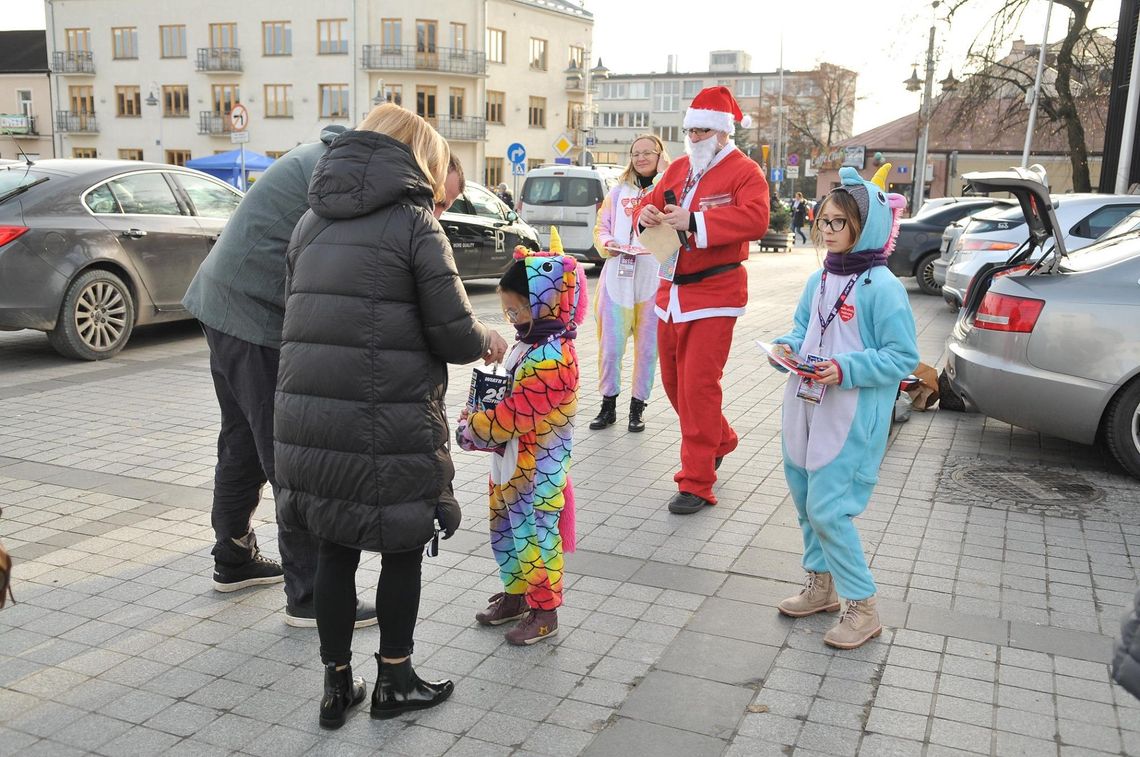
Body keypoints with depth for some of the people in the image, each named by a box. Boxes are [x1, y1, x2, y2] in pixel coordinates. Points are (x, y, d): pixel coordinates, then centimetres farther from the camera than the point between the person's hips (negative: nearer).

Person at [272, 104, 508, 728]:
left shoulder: (312, 222, 13)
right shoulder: (414, 221, -5)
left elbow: (299, 313, 14)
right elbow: (453, 333, -10)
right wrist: (488, 342, 12)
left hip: (306, 414, 6)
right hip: (389, 424, -5)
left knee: (334, 547, 16)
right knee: (403, 548, 12)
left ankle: (337, 685, 27)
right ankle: (394, 682, 26)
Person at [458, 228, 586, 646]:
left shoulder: (549, 360, -26)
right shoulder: (533, 344, 7)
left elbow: (514, 415, -26)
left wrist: (473, 428, -13)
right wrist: (479, 419, 0)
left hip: (536, 470, -10)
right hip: (512, 463, 10)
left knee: (535, 535, 2)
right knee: (505, 531, 20)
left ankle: (544, 612, 17)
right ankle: (516, 594, 37)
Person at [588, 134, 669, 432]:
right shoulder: (618, 190, 14)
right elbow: (601, 227, 14)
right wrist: (606, 245, -8)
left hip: (654, 279, -2)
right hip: (617, 277, 2)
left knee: (647, 348, 6)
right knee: (610, 346, 3)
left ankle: (637, 407, 18)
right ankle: (608, 405, 17)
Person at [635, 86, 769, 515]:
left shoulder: (743, 171, -7)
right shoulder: (679, 168, 14)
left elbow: (755, 219, -23)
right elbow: (653, 201, 19)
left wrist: (695, 221, -30)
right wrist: (646, 212, -7)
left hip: (714, 294, -7)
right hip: (671, 291, 8)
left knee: (699, 385, -9)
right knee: (673, 381, 14)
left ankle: (697, 484, -1)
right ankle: (720, 440, 39)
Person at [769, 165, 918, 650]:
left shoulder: (882, 288, -15)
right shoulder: (819, 280, 7)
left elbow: (903, 357, -14)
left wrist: (846, 369, -24)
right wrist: (790, 347, -2)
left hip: (851, 418, -8)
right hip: (806, 407, 8)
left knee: (828, 508, -8)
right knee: (803, 497, 16)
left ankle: (863, 608, 9)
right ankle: (821, 585, 36)